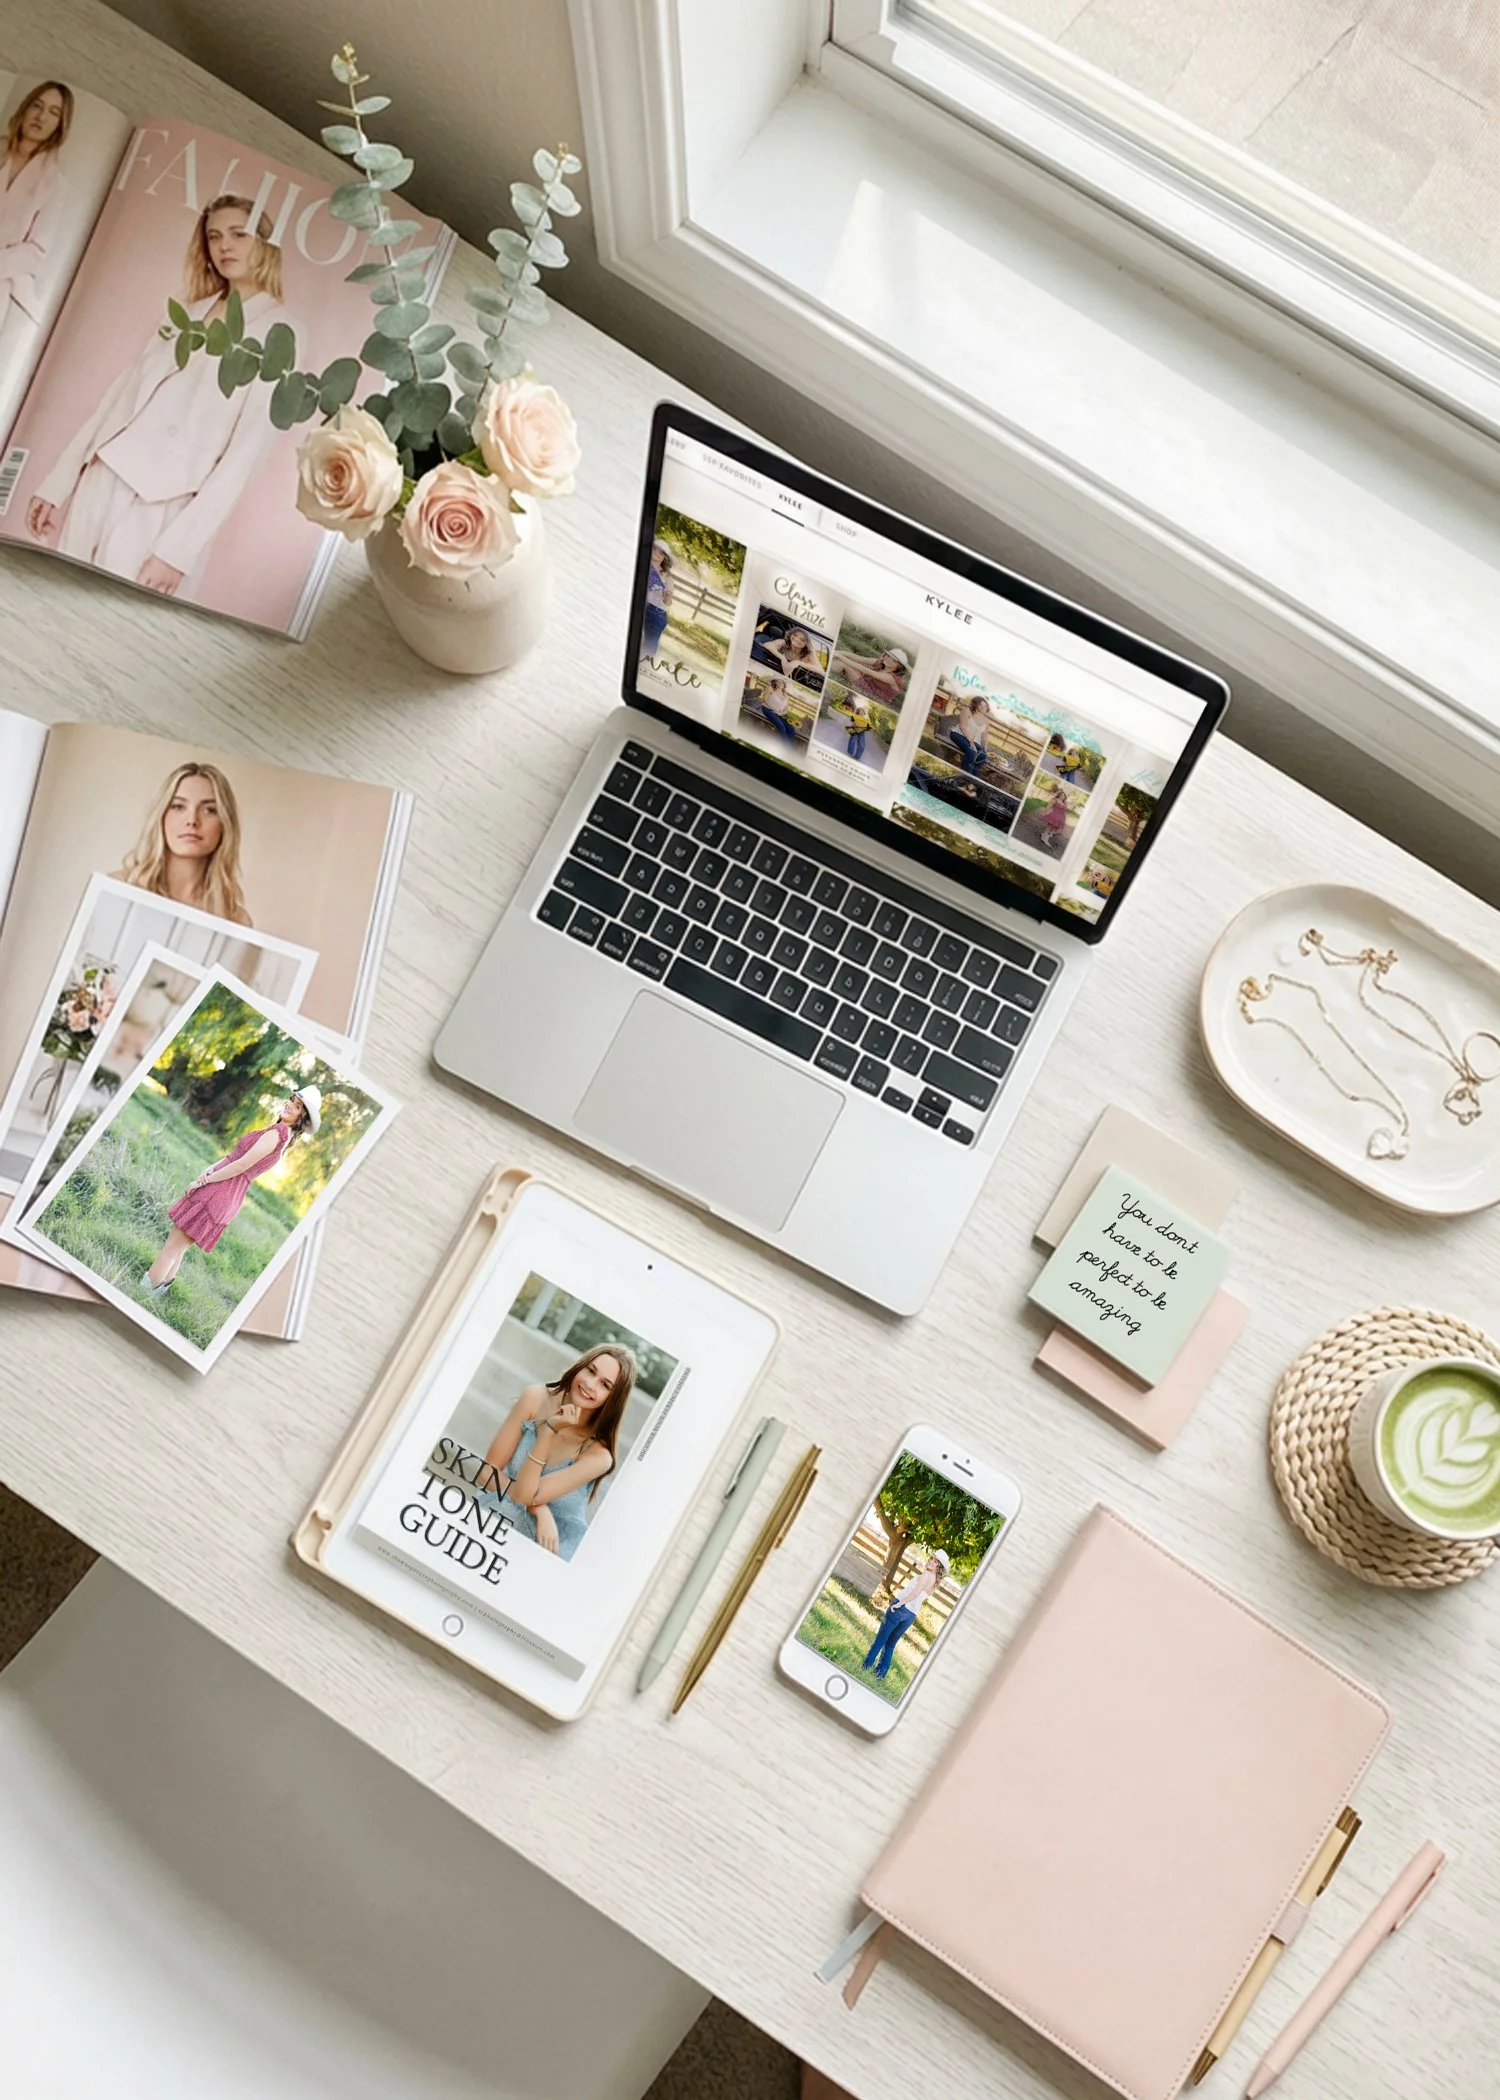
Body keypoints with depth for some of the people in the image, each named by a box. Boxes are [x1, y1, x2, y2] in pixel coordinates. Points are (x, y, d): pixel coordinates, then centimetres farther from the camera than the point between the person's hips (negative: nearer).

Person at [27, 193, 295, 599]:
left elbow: (249, 444, -11)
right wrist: (57, 482, 9)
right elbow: (122, 393, 15)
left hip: (161, 508, -6)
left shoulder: (278, 329, -2)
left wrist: (179, 545, -18)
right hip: (100, 482, 6)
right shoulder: (188, 313, 17)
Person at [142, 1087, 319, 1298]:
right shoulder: (282, 1133, 14)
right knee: (177, 1248, 18)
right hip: (231, 1198, 9)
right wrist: (211, 1168, -2)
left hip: (220, 1193, -9)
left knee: (173, 1247, -4)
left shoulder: (276, 1132, -15)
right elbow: (237, 1154, 14)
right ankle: (162, 1288, 25)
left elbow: (242, 1164, -18)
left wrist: (204, 1181, -11)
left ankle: (145, 1291, -1)